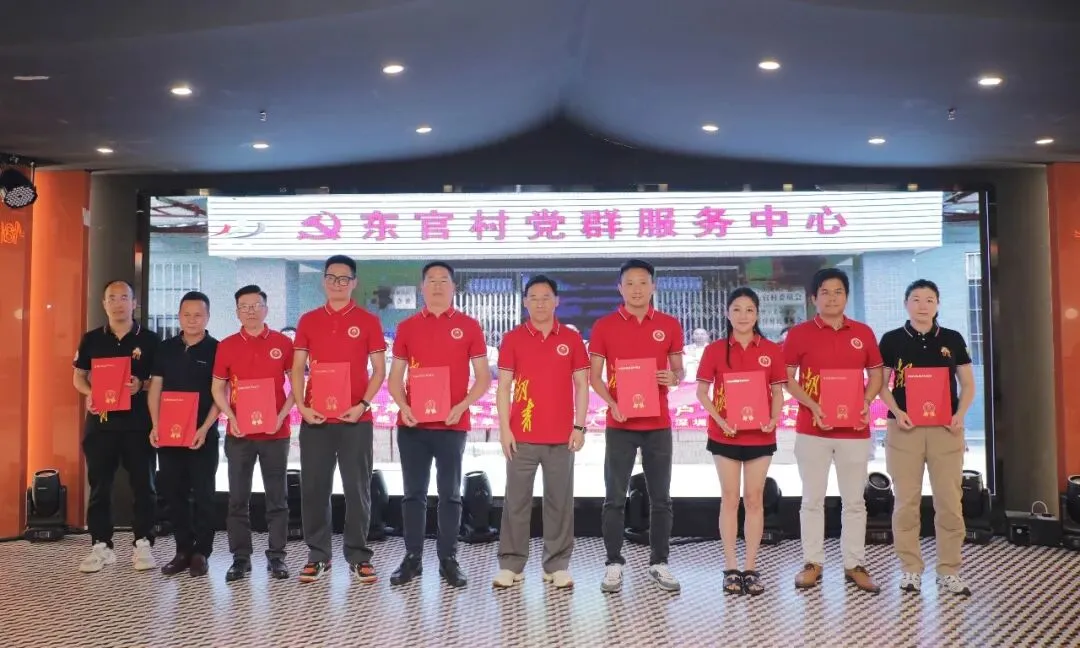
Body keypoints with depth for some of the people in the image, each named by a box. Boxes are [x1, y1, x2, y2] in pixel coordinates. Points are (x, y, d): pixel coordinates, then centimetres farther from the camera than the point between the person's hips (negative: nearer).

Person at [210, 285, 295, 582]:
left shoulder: (283, 343, 1)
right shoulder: (227, 346, 4)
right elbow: (217, 388, 7)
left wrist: (282, 415, -10)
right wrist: (231, 418, -8)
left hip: (276, 432, -1)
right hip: (238, 433, 1)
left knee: (277, 497, 5)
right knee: (238, 499, 5)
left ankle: (276, 557, 13)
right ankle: (240, 558, 15)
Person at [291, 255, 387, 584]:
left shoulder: (368, 321, 3)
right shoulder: (308, 321, 10)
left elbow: (379, 369, 1)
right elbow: (297, 368, 8)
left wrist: (363, 404, -12)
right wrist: (301, 405, -6)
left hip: (356, 419, -2)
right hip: (315, 418, 2)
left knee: (358, 489, 3)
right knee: (314, 489, 6)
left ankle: (359, 557, 13)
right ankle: (318, 556, 18)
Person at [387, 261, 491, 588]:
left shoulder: (469, 326, 3)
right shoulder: (407, 327, 9)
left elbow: (483, 377, 2)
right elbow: (395, 376, 10)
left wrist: (462, 406, -13)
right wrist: (403, 407, -9)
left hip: (452, 424, -2)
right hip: (412, 424, 2)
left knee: (450, 495, 5)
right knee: (413, 494, 7)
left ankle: (448, 560, 13)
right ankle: (412, 558, 17)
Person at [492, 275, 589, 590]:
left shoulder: (572, 339, 5)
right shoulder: (512, 339, 4)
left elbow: (581, 385, 6)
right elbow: (504, 387, 2)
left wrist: (579, 427, -2)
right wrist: (504, 428, -5)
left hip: (561, 437, 1)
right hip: (521, 436, 0)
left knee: (559, 501, 6)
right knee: (516, 500, 4)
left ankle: (557, 565, 15)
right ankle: (511, 564, 13)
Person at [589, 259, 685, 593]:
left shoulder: (669, 325, 4)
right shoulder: (604, 326, 0)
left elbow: (679, 369, 11)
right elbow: (594, 376, 2)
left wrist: (674, 379, -12)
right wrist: (612, 403, -14)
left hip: (658, 424, 2)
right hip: (620, 424, -1)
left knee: (661, 498, 7)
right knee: (615, 498, 3)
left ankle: (659, 563, 19)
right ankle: (614, 564, 13)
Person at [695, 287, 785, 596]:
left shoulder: (771, 350, 2)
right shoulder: (714, 350, -2)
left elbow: (778, 391, 5)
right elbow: (702, 391, 0)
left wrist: (774, 419, -12)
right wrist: (719, 419, -14)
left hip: (760, 436, 1)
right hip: (725, 435, -1)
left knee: (754, 499, 7)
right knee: (730, 498, 6)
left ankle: (751, 569, 15)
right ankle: (731, 568, 14)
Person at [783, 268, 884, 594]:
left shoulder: (863, 333, 7)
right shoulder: (799, 333, -1)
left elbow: (876, 374, 12)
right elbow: (787, 378, -1)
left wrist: (867, 401, -7)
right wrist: (813, 407, -14)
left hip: (854, 429, 2)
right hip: (812, 428, -2)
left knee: (854, 500, 8)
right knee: (813, 499, 5)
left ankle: (855, 565, 18)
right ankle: (812, 563, 15)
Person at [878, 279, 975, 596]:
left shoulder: (953, 339, 7)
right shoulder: (892, 340, 2)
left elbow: (968, 384, 10)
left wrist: (960, 414, -6)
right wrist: (897, 412, -12)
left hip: (945, 429, 2)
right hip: (905, 429, -1)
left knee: (950, 502, 4)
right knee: (906, 502, 3)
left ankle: (949, 571, 15)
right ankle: (910, 569, 13)